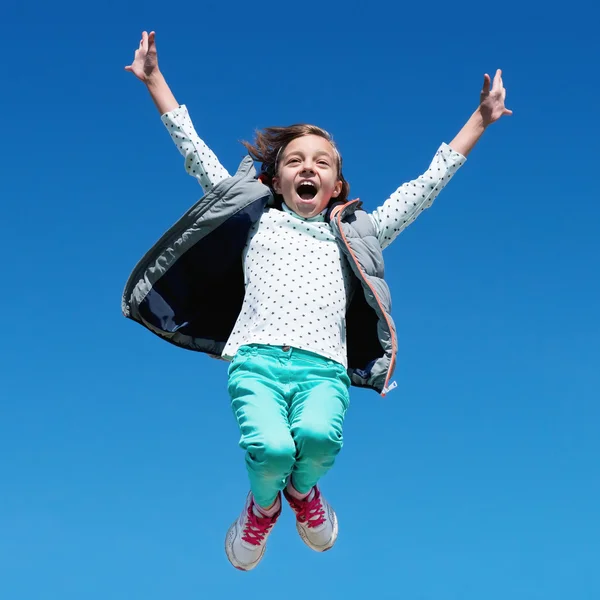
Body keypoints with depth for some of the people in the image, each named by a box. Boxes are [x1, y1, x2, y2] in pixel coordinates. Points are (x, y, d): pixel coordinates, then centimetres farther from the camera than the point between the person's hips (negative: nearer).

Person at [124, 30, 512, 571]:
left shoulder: (356, 234, 26)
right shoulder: (258, 222, 24)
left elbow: (429, 183, 28)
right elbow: (195, 153, 24)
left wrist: (480, 120, 28)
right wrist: (155, 81, 22)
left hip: (324, 368, 1)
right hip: (257, 360, 0)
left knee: (317, 436, -34)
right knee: (270, 448, -31)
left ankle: (302, 490, 3)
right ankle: (263, 504, 5)